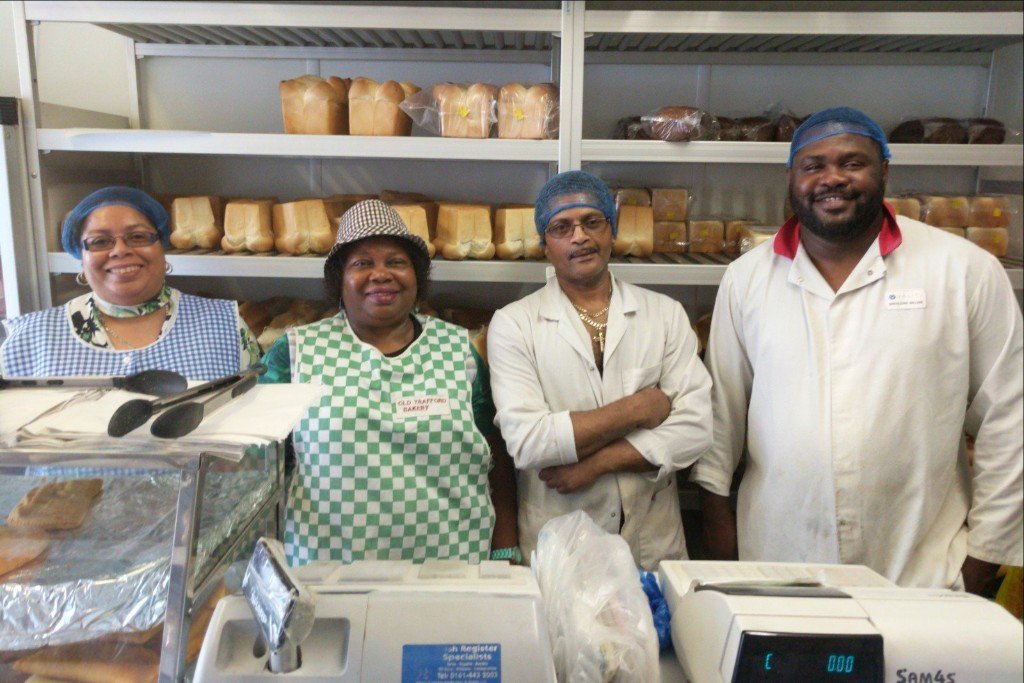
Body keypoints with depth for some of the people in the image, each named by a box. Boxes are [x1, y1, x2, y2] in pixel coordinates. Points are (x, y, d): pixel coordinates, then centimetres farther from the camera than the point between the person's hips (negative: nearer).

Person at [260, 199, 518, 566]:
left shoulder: (458, 348, 2)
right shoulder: (297, 352, -1)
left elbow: (497, 464, 5)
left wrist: (505, 556, 2)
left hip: (450, 565, 1)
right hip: (325, 573, 0)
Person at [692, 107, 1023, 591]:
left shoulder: (967, 271, -3)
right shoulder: (747, 277, 3)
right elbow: (720, 412, 6)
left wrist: (982, 558, 0)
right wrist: (719, 526, 6)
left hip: (920, 572, -1)